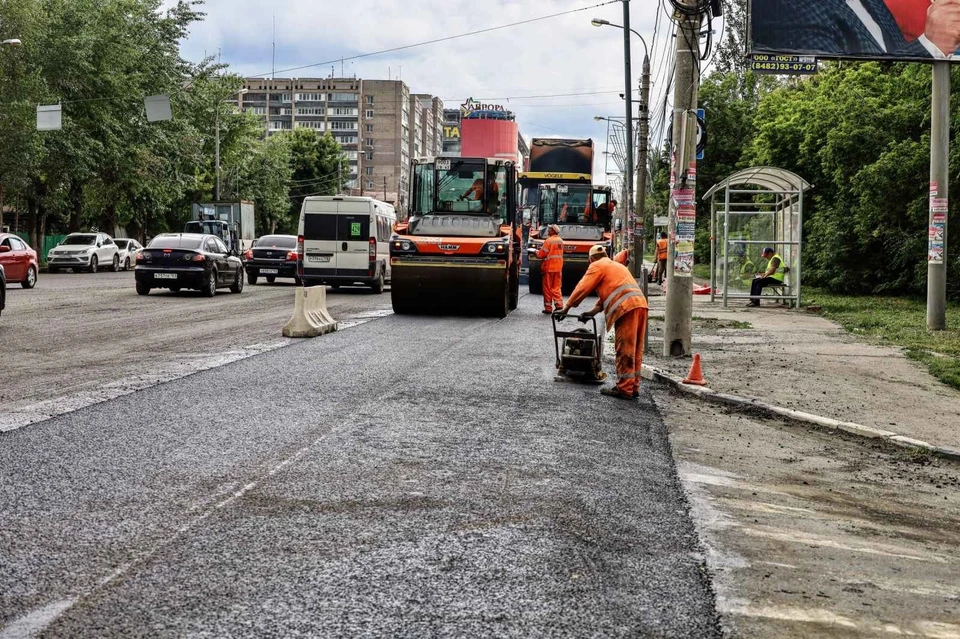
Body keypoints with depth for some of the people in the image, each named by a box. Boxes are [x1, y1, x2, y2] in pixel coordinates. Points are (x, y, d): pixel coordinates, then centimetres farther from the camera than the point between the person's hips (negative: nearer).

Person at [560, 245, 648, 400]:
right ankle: (633, 388, 15)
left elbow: (582, 288, 5)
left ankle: (624, 389, -5)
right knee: (635, 350, 11)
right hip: (641, 304, 8)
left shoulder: (597, 266, 8)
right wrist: (594, 311, 27)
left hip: (626, 307, -8)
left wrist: (567, 307, 13)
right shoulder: (617, 265, 34)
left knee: (625, 350, -6)